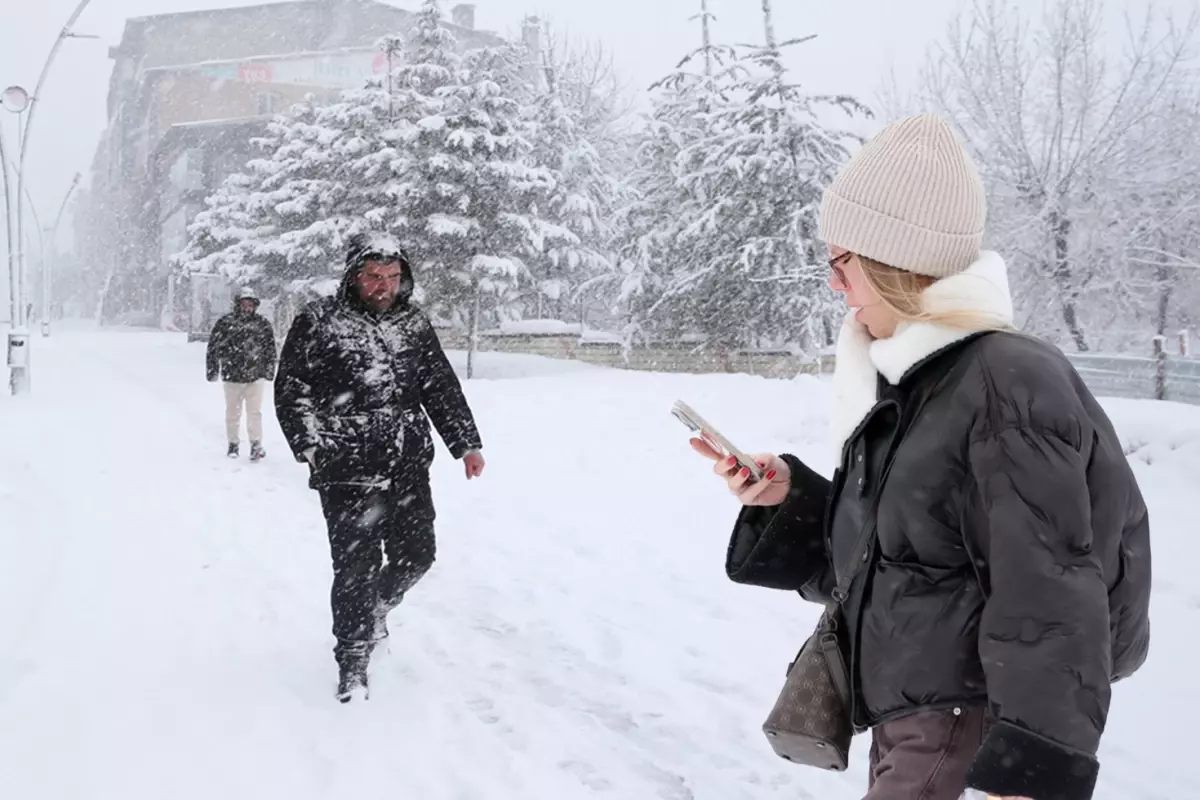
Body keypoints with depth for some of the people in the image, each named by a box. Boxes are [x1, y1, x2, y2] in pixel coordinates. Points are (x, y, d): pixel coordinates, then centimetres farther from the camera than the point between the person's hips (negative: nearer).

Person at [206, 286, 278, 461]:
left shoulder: (263, 324, 0)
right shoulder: (225, 323, -4)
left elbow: (271, 349, 7)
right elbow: (213, 347, 2)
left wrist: (269, 371, 5)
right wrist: (213, 371, 2)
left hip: (256, 376, 0)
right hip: (232, 376, 1)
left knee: (254, 412, -2)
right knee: (232, 412, 12)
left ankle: (256, 445, 4)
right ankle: (233, 444, 25)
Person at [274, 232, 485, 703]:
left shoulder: (414, 325, 11)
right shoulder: (317, 323, -2)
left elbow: (443, 388, 15)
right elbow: (291, 388, -2)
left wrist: (466, 443, 9)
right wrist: (312, 444, -13)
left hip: (409, 470, 5)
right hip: (347, 473, -4)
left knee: (416, 555, 10)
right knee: (356, 566, -2)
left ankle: (377, 608, 42)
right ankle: (353, 664, 15)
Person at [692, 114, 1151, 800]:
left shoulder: (1010, 384, -18)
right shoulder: (904, 384, 10)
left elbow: (1047, 601, -21)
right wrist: (789, 495, 2)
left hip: (975, 726, -9)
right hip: (905, 719, 9)